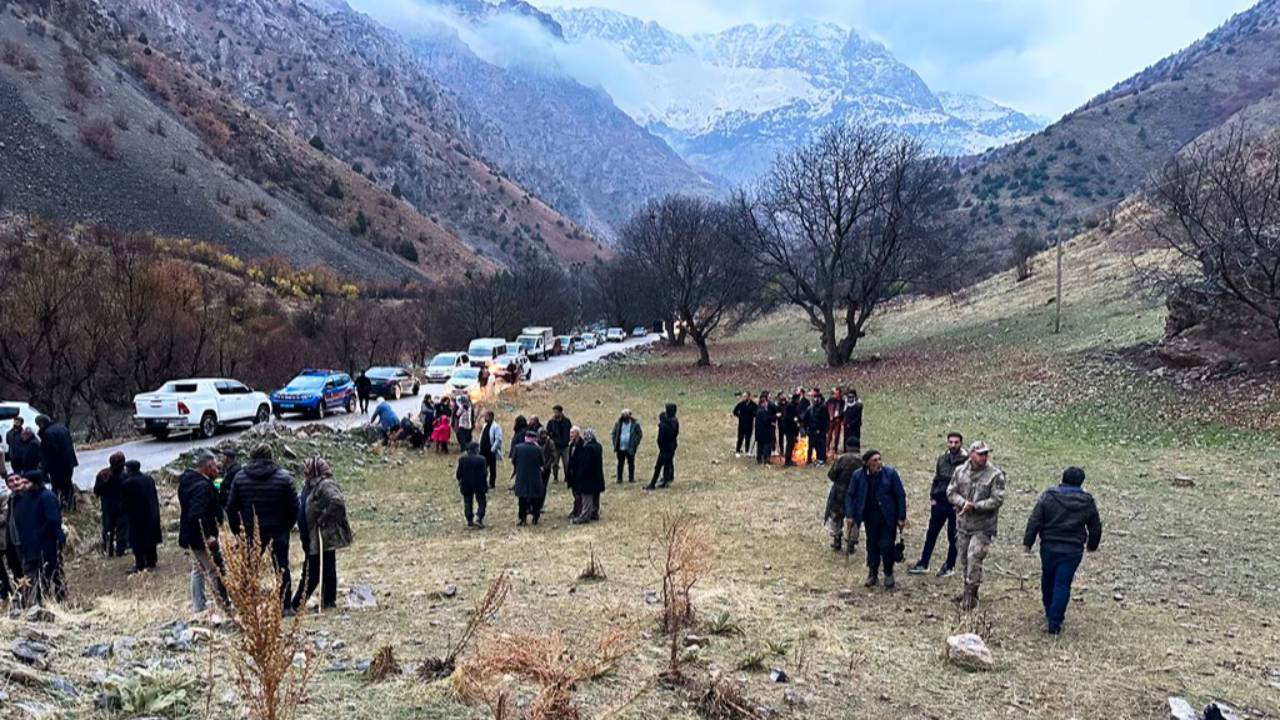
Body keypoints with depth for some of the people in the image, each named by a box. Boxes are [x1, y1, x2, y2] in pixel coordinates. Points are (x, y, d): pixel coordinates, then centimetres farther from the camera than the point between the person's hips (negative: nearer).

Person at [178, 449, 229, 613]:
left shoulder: (188, 480, 7)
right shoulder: (202, 486, -24)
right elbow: (197, 515, -32)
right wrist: (208, 536, -27)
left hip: (190, 536, 10)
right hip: (202, 538, -10)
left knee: (198, 569, 20)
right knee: (216, 572, -2)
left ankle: (198, 605, 30)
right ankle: (225, 605, 4)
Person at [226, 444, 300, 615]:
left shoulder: (240, 477, -1)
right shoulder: (284, 477, -7)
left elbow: (231, 508, 2)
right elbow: (294, 507, -6)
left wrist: (236, 530, 11)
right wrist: (287, 526, 7)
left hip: (251, 532, 1)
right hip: (278, 531, -1)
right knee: (282, 568, 7)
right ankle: (285, 606, 9)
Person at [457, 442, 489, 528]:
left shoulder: (462, 459, -4)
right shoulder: (482, 459, -12)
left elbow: (459, 474, -2)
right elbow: (485, 473, -13)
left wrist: (459, 480, 19)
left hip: (466, 485, 2)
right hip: (479, 485, -2)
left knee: (468, 503, 13)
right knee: (482, 503, 10)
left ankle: (469, 521, 14)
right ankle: (478, 518, -5)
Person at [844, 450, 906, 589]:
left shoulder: (890, 473, -13)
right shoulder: (858, 475, -8)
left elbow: (900, 495, -7)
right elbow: (850, 495, 2)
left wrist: (901, 517, -8)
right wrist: (850, 515, -5)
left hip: (888, 516, -2)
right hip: (870, 516, 2)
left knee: (886, 545, -2)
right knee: (872, 545, 9)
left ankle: (888, 574, 18)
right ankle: (872, 573, 24)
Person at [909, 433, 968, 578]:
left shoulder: (966, 461, -11)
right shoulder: (942, 459, 5)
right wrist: (932, 498, 6)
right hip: (939, 503, 5)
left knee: (953, 537, 8)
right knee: (931, 534, 9)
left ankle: (949, 566, 22)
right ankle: (923, 564, 17)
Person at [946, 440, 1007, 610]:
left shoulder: (995, 474, -10)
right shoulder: (960, 471, 2)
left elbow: (997, 500, -15)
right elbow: (951, 492, 2)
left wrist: (975, 506, -20)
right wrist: (963, 503, -17)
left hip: (983, 526, -5)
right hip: (963, 524, 5)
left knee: (974, 558, -11)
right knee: (964, 559, 14)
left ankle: (970, 595, -2)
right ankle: (969, 590, 32)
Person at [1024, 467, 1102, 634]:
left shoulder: (1048, 496, -6)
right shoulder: (1087, 502, -1)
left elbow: (1034, 522, -8)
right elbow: (1096, 528, 10)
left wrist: (1028, 542, 0)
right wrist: (1092, 545, 26)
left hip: (1049, 547, 0)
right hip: (1073, 550, 0)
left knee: (1048, 581, 19)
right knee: (1063, 585, 3)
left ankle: (1050, 614, 36)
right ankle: (1054, 622, 1)